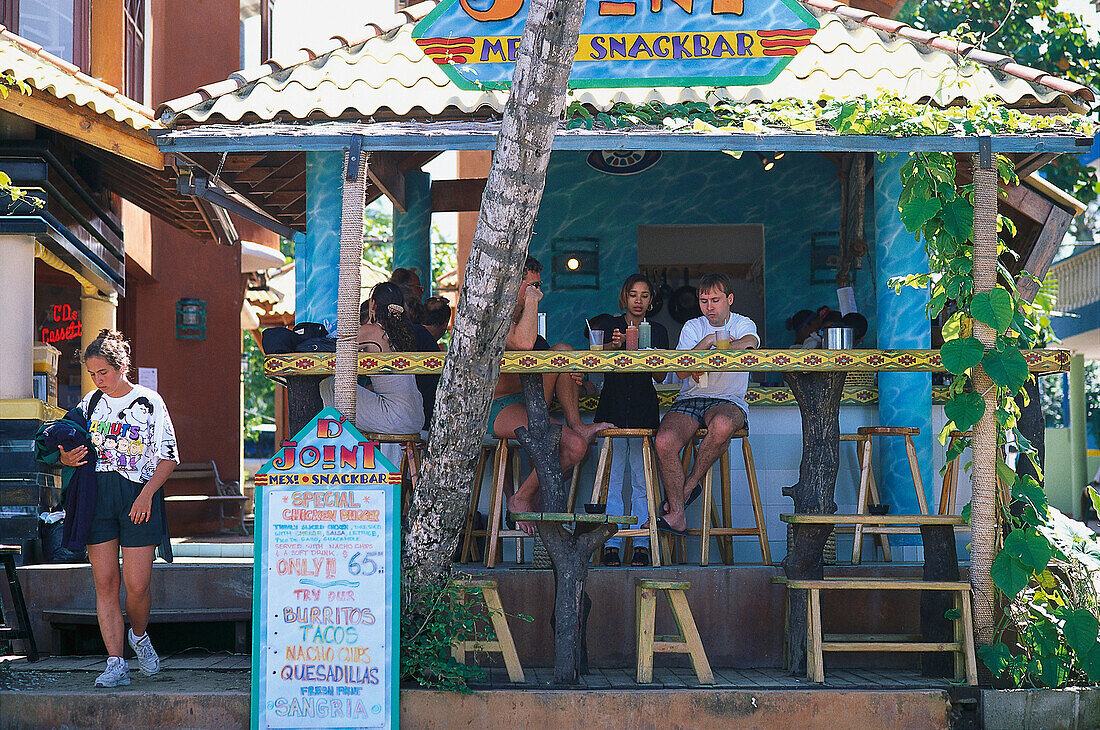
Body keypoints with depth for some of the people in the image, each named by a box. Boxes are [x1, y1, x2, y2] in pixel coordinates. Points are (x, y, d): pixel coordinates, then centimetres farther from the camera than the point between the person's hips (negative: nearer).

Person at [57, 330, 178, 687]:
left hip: (139, 497, -3)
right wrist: (67, 459, -2)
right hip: (96, 496, 3)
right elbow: (75, 450, 22)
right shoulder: (90, 403, 12)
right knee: (105, 582, -2)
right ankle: (116, 663, 1)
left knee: (137, 584, -7)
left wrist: (147, 494, -13)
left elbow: (169, 457, -1)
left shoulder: (149, 402, 0)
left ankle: (138, 635, 24)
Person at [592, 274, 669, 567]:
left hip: (644, 408, 1)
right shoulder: (608, 326, 12)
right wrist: (613, 346, -23)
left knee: (642, 478, -5)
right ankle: (611, 544, -5)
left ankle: (642, 545, -3)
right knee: (611, 478, -7)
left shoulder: (658, 331, 15)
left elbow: (660, 377, 7)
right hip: (612, 405, -1)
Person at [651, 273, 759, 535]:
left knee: (722, 424, -40)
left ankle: (690, 485, -16)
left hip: (728, 400, -2)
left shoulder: (742, 324, 9)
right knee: (664, 441, -29)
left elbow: (750, 343, -19)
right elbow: (682, 372, 0)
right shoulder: (693, 327, 14)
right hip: (689, 398, 2)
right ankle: (677, 516, -20)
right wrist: (707, 343, -14)